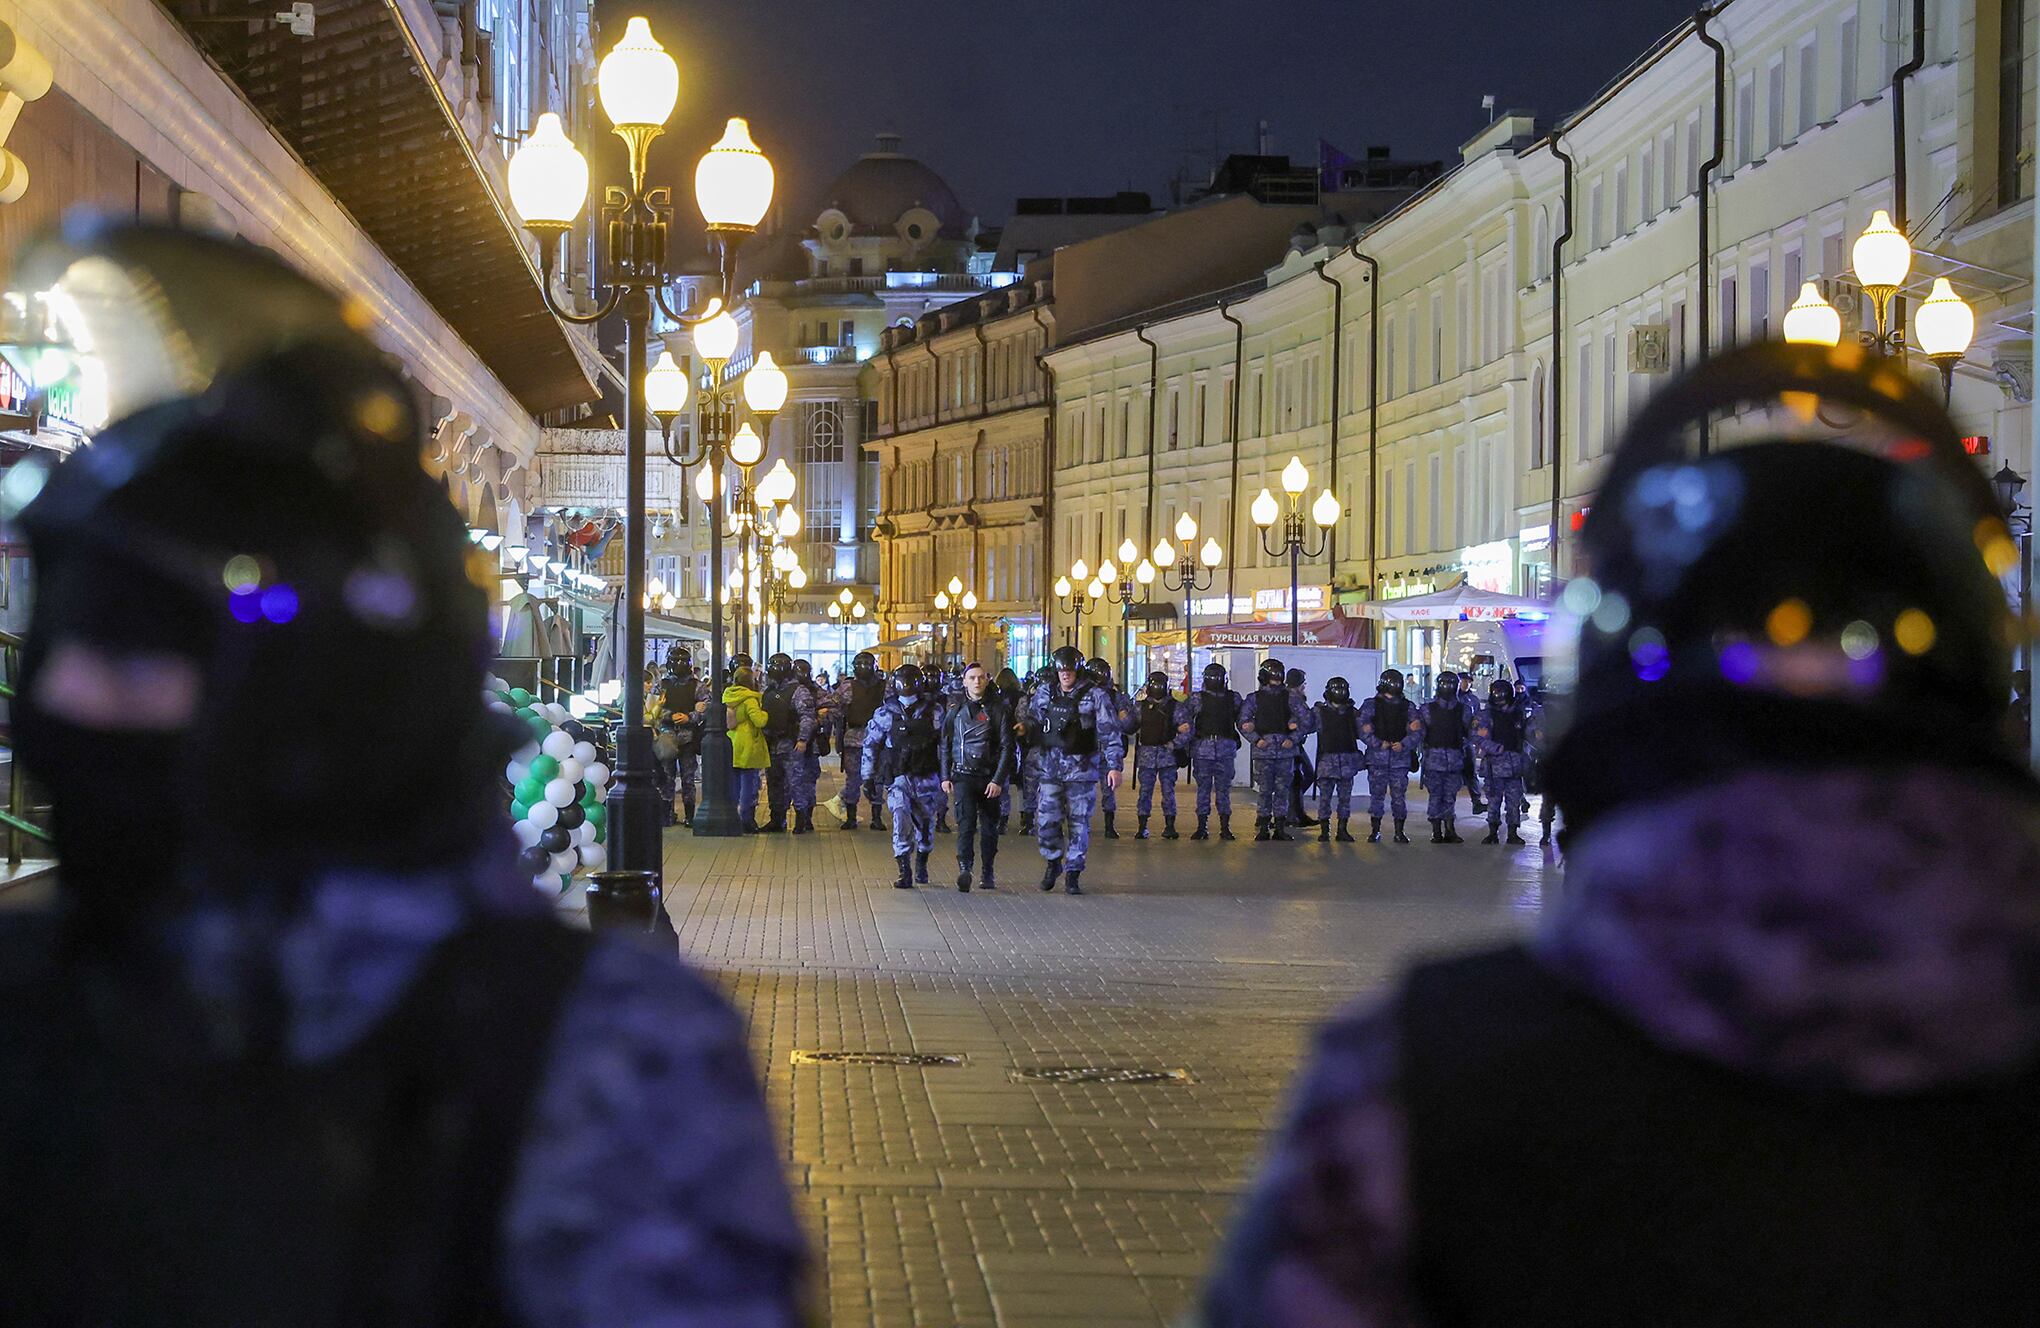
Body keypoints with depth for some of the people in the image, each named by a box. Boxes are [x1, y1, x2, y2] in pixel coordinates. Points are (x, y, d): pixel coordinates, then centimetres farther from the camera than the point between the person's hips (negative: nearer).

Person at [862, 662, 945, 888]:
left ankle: (921, 863, 35)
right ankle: (904, 872, -14)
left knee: (925, 823, 9)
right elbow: (871, 742, 9)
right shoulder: (886, 713, 0)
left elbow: (945, 743, 7)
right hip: (898, 777, -1)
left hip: (926, 778, 1)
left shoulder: (934, 711, 0)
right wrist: (868, 774, 8)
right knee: (901, 820, -16)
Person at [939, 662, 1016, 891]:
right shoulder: (955, 707, 5)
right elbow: (946, 744, 12)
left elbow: (1007, 747, -3)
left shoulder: (999, 708, -1)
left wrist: (998, 780, -10)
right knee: (966, 821, -17)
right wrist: (945, 776, 5)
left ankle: (988, 873, 21)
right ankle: (964, 869, -29)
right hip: (963, 775, 0)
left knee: (989, 826, 7)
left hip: (990, 776, 0)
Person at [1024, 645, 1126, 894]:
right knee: (1046, 821, -2)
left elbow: (1110, 732, -9)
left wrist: (1114, 766, -16)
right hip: (1051, 768, 3)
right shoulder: (1045, 693, 6)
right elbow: (1033, 723, 21)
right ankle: (1053, 862, 23)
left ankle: (1073, 874, 11)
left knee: (1079, 824, 2)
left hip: (1082, 769, -3)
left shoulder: (1095, 696, -6)